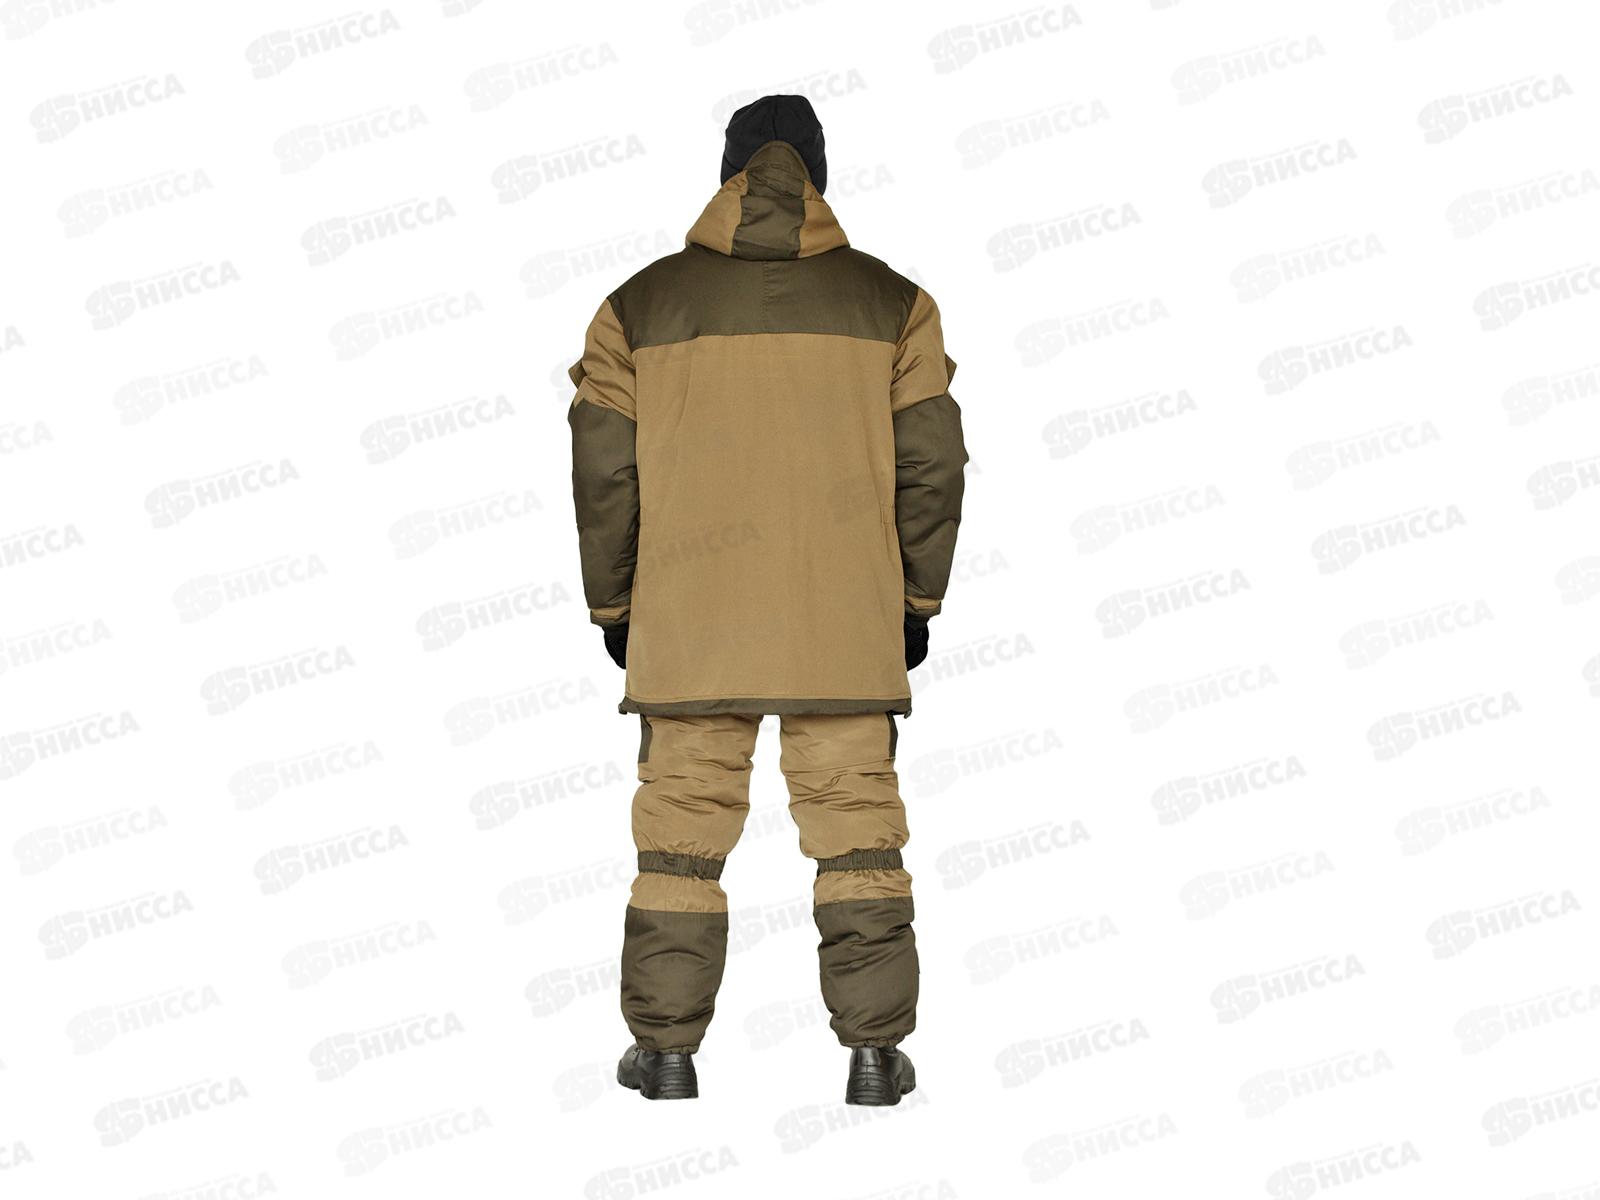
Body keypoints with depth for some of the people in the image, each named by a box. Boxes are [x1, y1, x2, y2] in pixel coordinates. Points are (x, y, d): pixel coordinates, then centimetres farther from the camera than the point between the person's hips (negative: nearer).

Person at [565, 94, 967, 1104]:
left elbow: (603, 472, 2)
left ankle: (667, 1049, 15)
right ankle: (874, 1051, 11)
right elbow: (931, 466, 2)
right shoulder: (891, 303, 3)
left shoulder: (641, 307, 2)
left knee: (682, 829, 10)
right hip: (847, 624, 0)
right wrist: (919, 599, 12)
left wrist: (613, 605, 13)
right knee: (857, 826, 8)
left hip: (688, 623, 0)